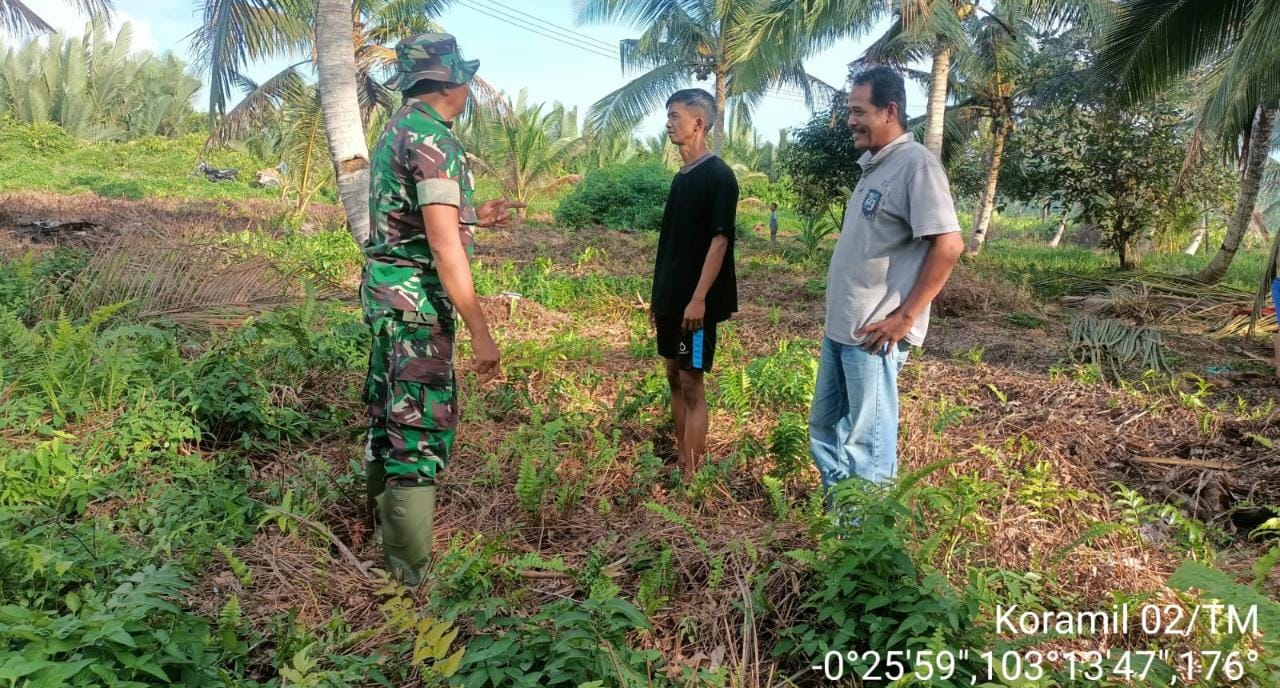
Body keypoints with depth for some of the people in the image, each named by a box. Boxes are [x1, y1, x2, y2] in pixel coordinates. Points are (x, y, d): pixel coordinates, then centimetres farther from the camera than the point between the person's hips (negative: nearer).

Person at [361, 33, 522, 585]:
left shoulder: (396, 130, 14)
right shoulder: (433, 138, -17)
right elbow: (442, 241, -24)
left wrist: (474, 217, 24)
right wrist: (480, 331, -23)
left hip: (386, 288, 10)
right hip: (416, 296, -10)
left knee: (390, 412, 21)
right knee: (423, 427, -6)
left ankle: (383, 530, 39)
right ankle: (413, 575, 1)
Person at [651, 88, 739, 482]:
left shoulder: (719, 175, -12)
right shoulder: (681, 176, 13)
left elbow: (719, 240, -18)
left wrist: (699, 298, -23)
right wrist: (657, 295, 16)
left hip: (696, 301, -9)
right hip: (670, 298, 9)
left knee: (692, 383, -5)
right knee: (675, 377, 14)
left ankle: (690, 478, 2)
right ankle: (680, 462, 25)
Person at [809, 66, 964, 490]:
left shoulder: (916, 164, -14)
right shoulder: (872, 165, 13)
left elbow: (949, 245, -21)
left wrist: (905, 317, -19)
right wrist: (839, 315, 14)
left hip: (873, 333, -10)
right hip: (839, 327, 10)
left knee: (868, 445, 1)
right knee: (824, 428, 19)